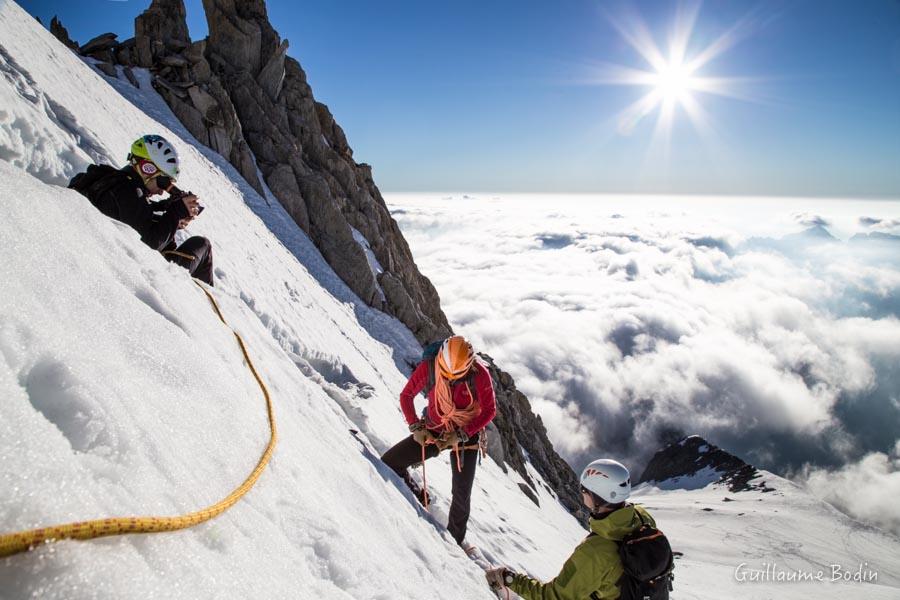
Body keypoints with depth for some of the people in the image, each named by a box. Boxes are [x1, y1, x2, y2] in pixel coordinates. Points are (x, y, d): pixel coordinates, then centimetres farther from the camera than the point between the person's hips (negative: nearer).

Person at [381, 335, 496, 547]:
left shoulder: (479, 374, -24)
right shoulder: (428, 368, -20)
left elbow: (489, 410, -14)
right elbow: (406, 396, -5)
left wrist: (460, 435, -21)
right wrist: (416, 428, -15)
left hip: (467, 435, -2)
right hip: (433, 432, 2)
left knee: (462, 493, -1)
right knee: (389, 463, -10)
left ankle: (455, 539, 27)